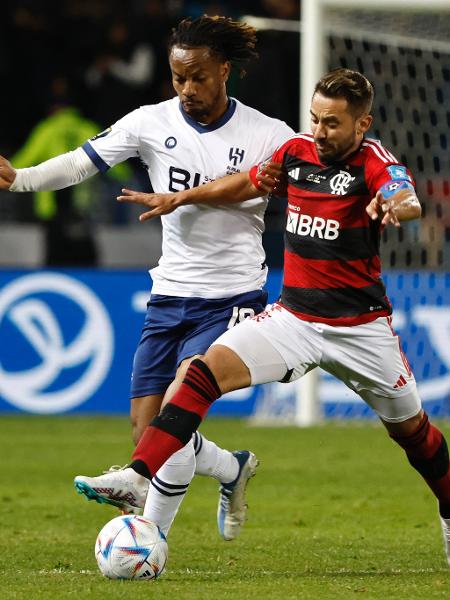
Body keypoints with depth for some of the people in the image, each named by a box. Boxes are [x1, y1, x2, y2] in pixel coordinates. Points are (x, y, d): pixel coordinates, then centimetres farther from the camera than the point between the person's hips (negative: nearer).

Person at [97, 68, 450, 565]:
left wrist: (396, 204, -61)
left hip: (361, 328, -3)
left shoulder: (373, 162, -15)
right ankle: (138, 477, -25)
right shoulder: (296, 151, 0)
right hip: (293, 316, 3)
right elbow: (247, 183, 21)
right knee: (206, 371, -18)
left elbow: (410, 200, -38)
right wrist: (179, 198, 22)